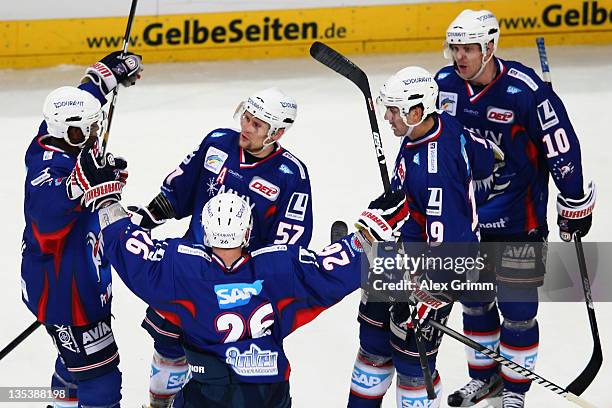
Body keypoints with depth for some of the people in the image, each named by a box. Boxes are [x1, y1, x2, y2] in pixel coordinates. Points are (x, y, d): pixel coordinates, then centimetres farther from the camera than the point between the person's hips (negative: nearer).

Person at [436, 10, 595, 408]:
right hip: (465, 208, 5)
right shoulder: (445, 84, -5)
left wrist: (576, 205, -8)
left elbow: (562, 146, -15)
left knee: (517, 306, -1)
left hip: (518, 214, -5)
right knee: (473, 296, 16)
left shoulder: (525, 90, -22)